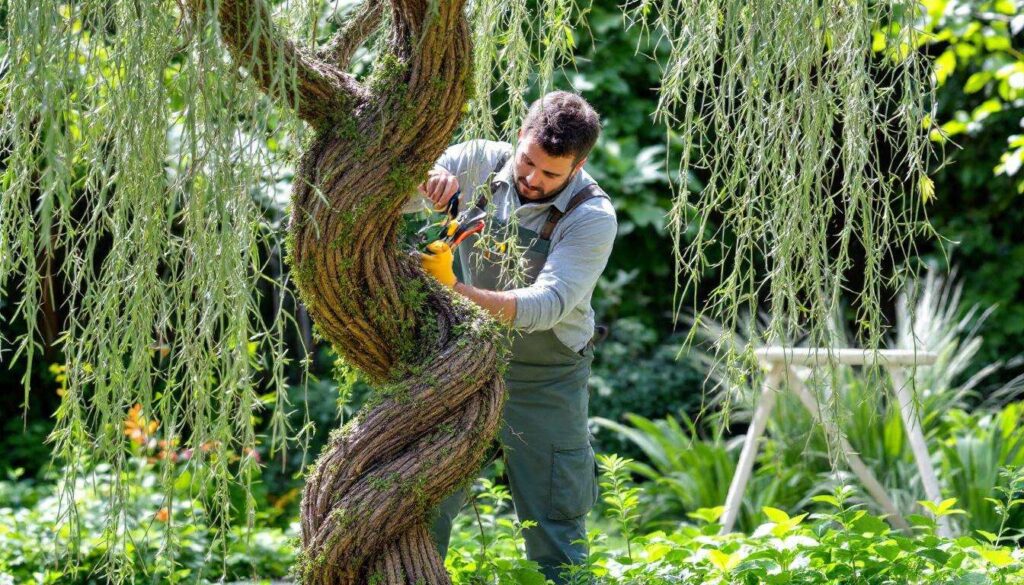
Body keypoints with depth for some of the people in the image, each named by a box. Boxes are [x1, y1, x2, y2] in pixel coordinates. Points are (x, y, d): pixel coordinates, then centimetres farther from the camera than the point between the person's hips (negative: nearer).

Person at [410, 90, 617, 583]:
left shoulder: (592, 217, -17)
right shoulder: (482, 162, -7)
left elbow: (547, 304, -28)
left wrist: (456, 291, -41)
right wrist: (428, 179, -29)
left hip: (544, 384, -3)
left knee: (555, 535, 4)